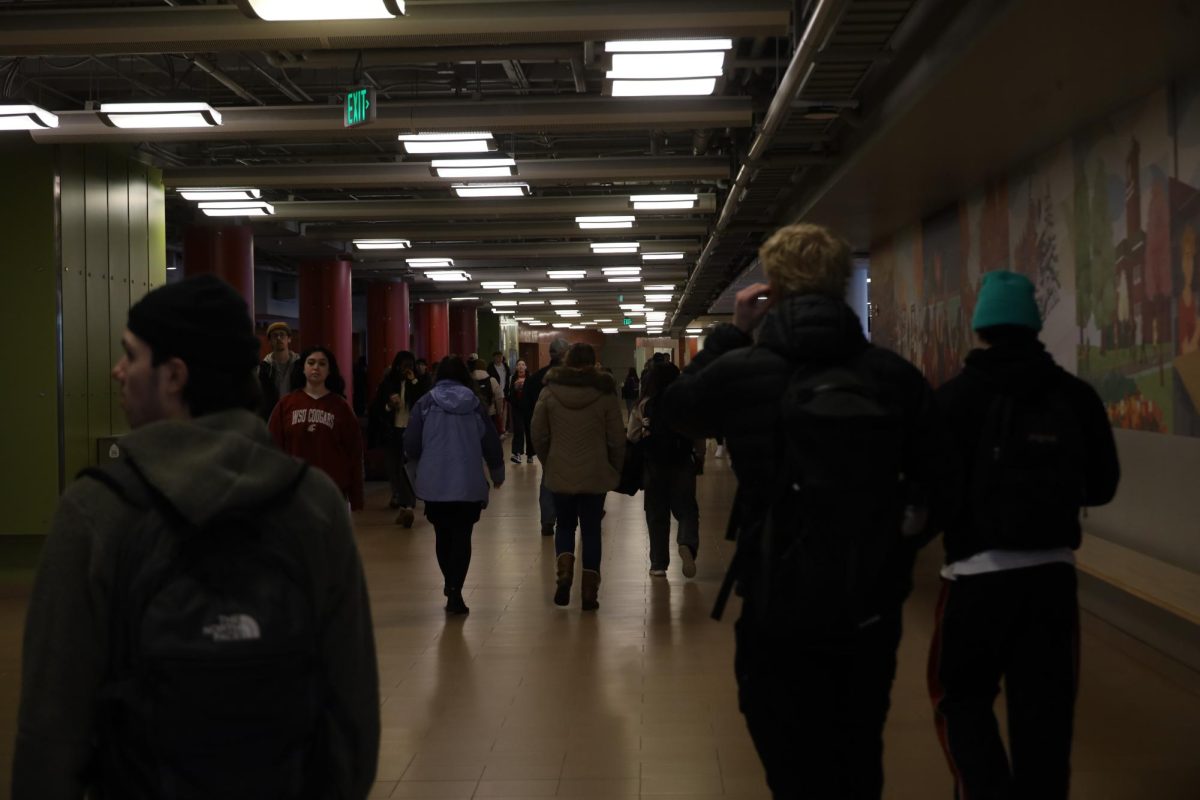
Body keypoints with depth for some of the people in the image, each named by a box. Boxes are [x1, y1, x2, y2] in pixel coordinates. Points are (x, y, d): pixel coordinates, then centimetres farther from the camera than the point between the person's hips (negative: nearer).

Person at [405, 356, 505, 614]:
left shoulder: (425, 403, 0)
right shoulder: (474, 404, 3)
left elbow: (411, 445, -3)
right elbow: (491, 442, 8)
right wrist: (497, 474, 24)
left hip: (434, 484, 0)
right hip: (468, 484, 0)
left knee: (443, 536, 15)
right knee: (462, 537, 3)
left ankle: (451, 586, 25)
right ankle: (455, 592, -6)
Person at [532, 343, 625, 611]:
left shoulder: (549, 391, -4)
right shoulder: (605, 393, -6)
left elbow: (539, 436, 0)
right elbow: (617, 439, -4)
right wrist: (615, 470, 10)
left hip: (560, 474, 1)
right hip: (596, 475, -1)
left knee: (564, 525, 18)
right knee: (591, 531, 9)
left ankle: (564, 572, -6)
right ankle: (589, 592, 8)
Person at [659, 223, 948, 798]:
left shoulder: (740, 370, -10)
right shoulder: (895, 376, -5)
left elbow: (676, 406, 12)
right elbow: (936, 485, -1)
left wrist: (730, 331, 14)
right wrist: (892, 557, 13)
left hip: (779, 611, -2)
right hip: (872, 613, 2)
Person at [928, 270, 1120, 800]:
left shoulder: (956, 396, -7)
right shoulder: (1076, 395, 1)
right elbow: (1102, 487, 9)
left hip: (978, 571, -3)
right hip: (1053, 570, 3)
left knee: (961, 695, 12)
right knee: (1043, 710, 12)